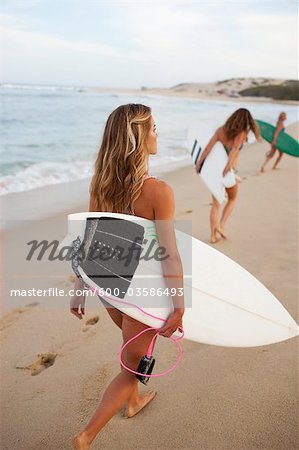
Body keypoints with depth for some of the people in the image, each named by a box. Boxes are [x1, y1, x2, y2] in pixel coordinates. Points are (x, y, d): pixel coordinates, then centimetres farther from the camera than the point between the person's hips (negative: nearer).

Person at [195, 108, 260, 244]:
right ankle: (221, 226, 10)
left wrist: (199, 163, -6)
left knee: (216, 203, 12)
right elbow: (234, 149, -25)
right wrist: (228, 166, -34)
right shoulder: (242, 133, -7)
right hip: (229, 172, -3)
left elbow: (209, 146, -7)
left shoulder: (221, 129, 1)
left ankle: (213, 235, 10)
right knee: (232, 199, 24)